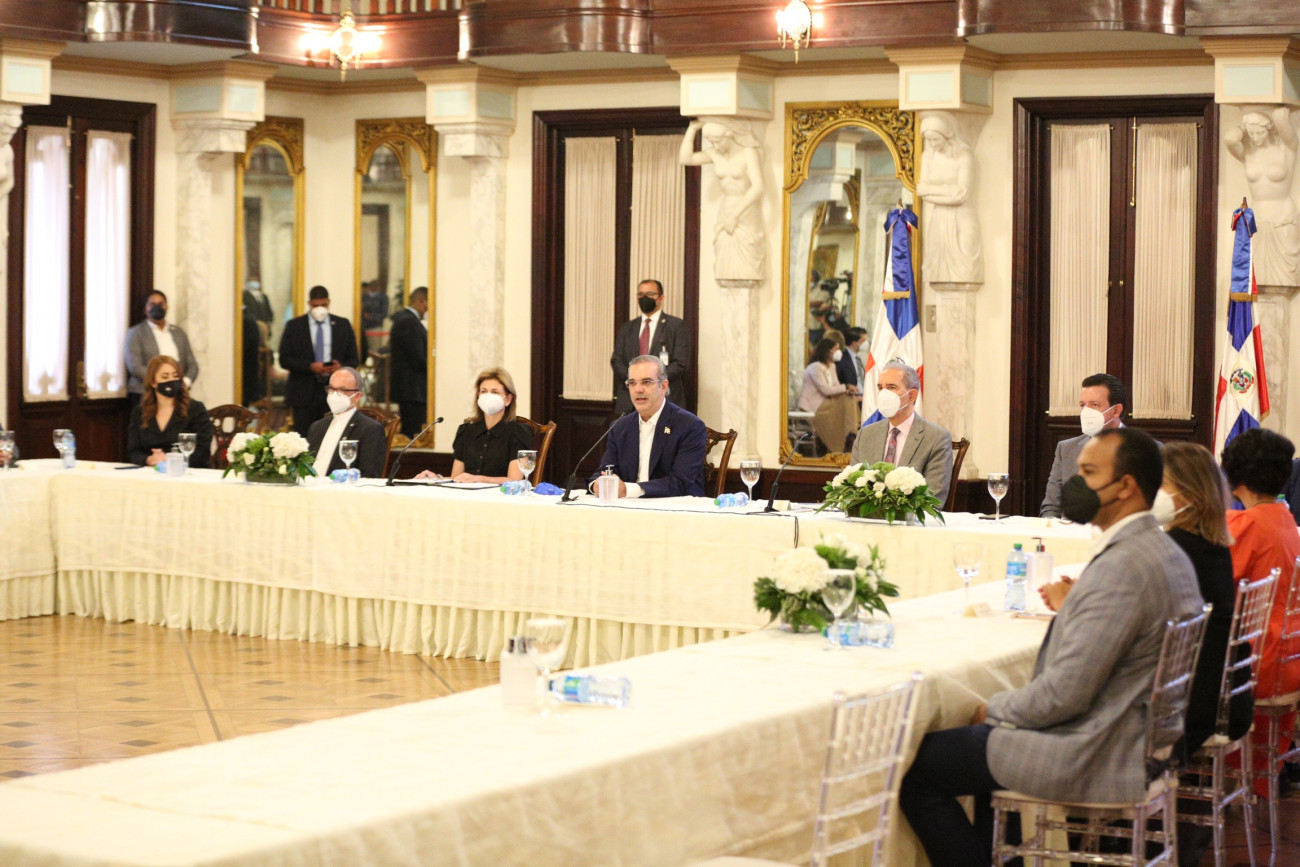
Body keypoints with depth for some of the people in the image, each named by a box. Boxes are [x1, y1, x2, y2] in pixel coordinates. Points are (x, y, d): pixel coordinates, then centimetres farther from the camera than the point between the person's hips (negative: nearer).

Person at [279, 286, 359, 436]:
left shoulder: (343, 325, 10)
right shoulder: (294, 326, 6)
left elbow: (353, 360, 10)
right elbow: (284, 360, 0)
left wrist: (341, 366, -13)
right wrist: (310, 366, -16)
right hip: (304, 393, -1)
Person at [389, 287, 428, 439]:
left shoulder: (401, 318, 16)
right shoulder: (411, 322, -16)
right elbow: (418, 361, -19)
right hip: (413, 391, -11)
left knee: (407, 432, 12)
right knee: (414, 434, -11)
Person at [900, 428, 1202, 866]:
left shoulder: (1120, 567, -23)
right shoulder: (1167, 553, 9)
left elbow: (1065, 694, -24)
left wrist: (993, 711, -9)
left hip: (1098, 759, -11)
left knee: (916, 769, -7)